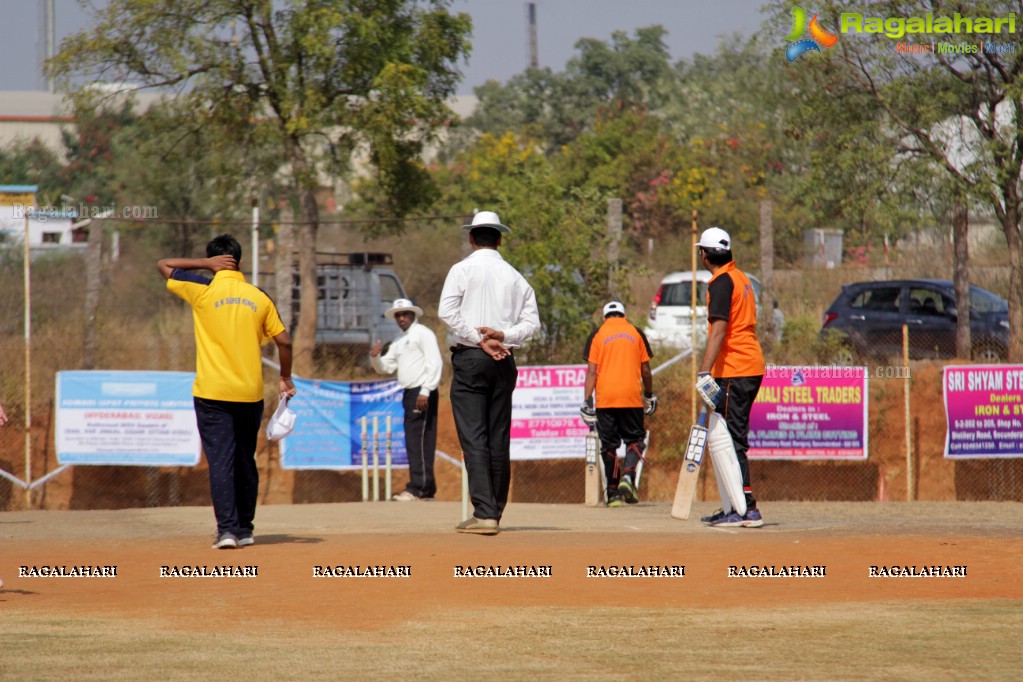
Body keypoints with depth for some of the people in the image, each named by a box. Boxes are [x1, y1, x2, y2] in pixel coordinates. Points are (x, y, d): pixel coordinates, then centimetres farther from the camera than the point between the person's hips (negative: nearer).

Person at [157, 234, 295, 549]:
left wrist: (207, 263, 4)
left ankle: (227, 529, -16)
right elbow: (284, 342, 4)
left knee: (221, 461, -6)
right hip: (251, 393, 3)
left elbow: (163, 265, 7)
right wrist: (285, 379, 17)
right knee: (245, 461, 15)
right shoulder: (259, 297, 5)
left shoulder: (204, 290, -4)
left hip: (213, 394, -3)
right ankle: (245, 528, 20)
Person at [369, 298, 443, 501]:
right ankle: (427, 490, 10)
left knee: (417, 441, -14)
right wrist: (375, 357, 0)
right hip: (409, 393, 9)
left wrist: (425, 391, -20)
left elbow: (435, 362, -13)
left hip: (422, 393, -9)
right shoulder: (399, 342, 21)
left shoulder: (422, 334, -4)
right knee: (414, 441, 8)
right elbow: (385, 367, 22)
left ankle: (417, 488, -18)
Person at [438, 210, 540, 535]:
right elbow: (531, 321, 5)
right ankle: (495, 511, 13)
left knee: (473, 437, -8)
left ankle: (484, 512, -18)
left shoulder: (463, 270, -1)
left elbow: (447, 311, -13)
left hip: (470, 359, -4)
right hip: (504, 361, 4)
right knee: (499, 439, 9)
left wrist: (480, 340, -11)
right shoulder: (515, 277, 11)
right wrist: (502, 335, -5)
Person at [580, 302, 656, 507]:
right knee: (635, 439, 11)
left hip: (605, 398, 0)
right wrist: (649, 395, 23)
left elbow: (591, 370, -3)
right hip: (632, 397, 0)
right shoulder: (636, 333, 8)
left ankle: (613, 493, 4)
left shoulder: (598, 335, 5)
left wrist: (587, 400, -3)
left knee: (609, 444, 6)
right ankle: (628, 476, -15)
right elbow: (645, 370, 10)